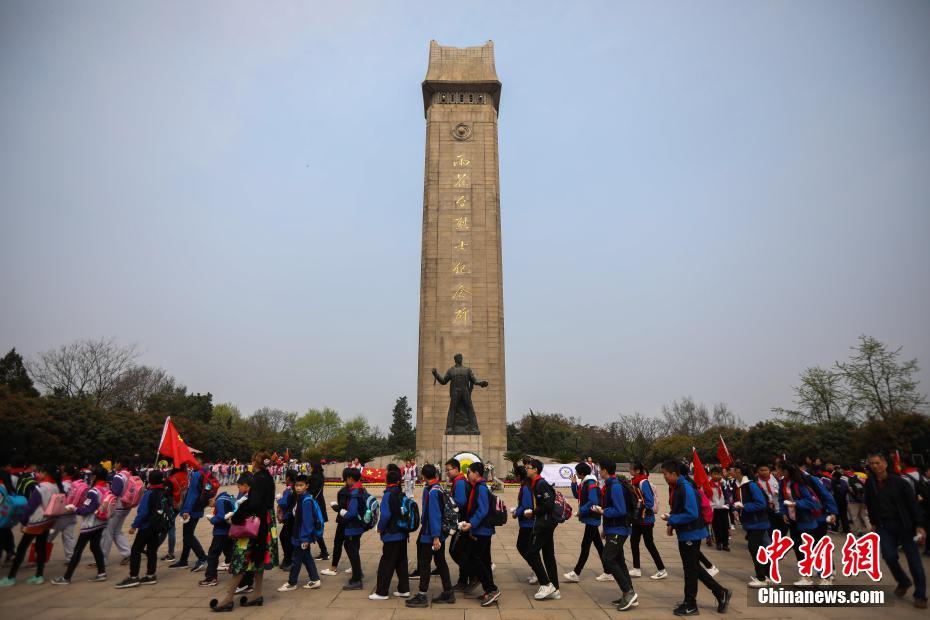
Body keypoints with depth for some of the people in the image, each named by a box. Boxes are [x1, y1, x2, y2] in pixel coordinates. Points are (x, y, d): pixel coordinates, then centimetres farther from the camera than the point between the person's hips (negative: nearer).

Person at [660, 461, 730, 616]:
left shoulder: (686, 488, -23)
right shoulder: (674, 487, 5)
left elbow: (692, 514, -27)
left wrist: (671, 519, -21)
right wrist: (671, 525, 4)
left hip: (691, 534, -9)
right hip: (684, 533, 9)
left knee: (690, 569, 3)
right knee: (693, 567, 18)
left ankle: (690, 605, 16)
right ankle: (721, 593, 30)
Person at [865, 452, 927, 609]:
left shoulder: (899, 482, -9)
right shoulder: (870, 484, 1)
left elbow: (913, 503, -8)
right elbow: (870, 505, 12)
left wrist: (919, 525, -13)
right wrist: (874, 523, 14)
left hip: (905, 526, -2)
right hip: (884, 527, 2)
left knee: (914, 560, 1)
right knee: (889, 556, -8)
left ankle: (920, 595, 13)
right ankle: (903, 582, 20)